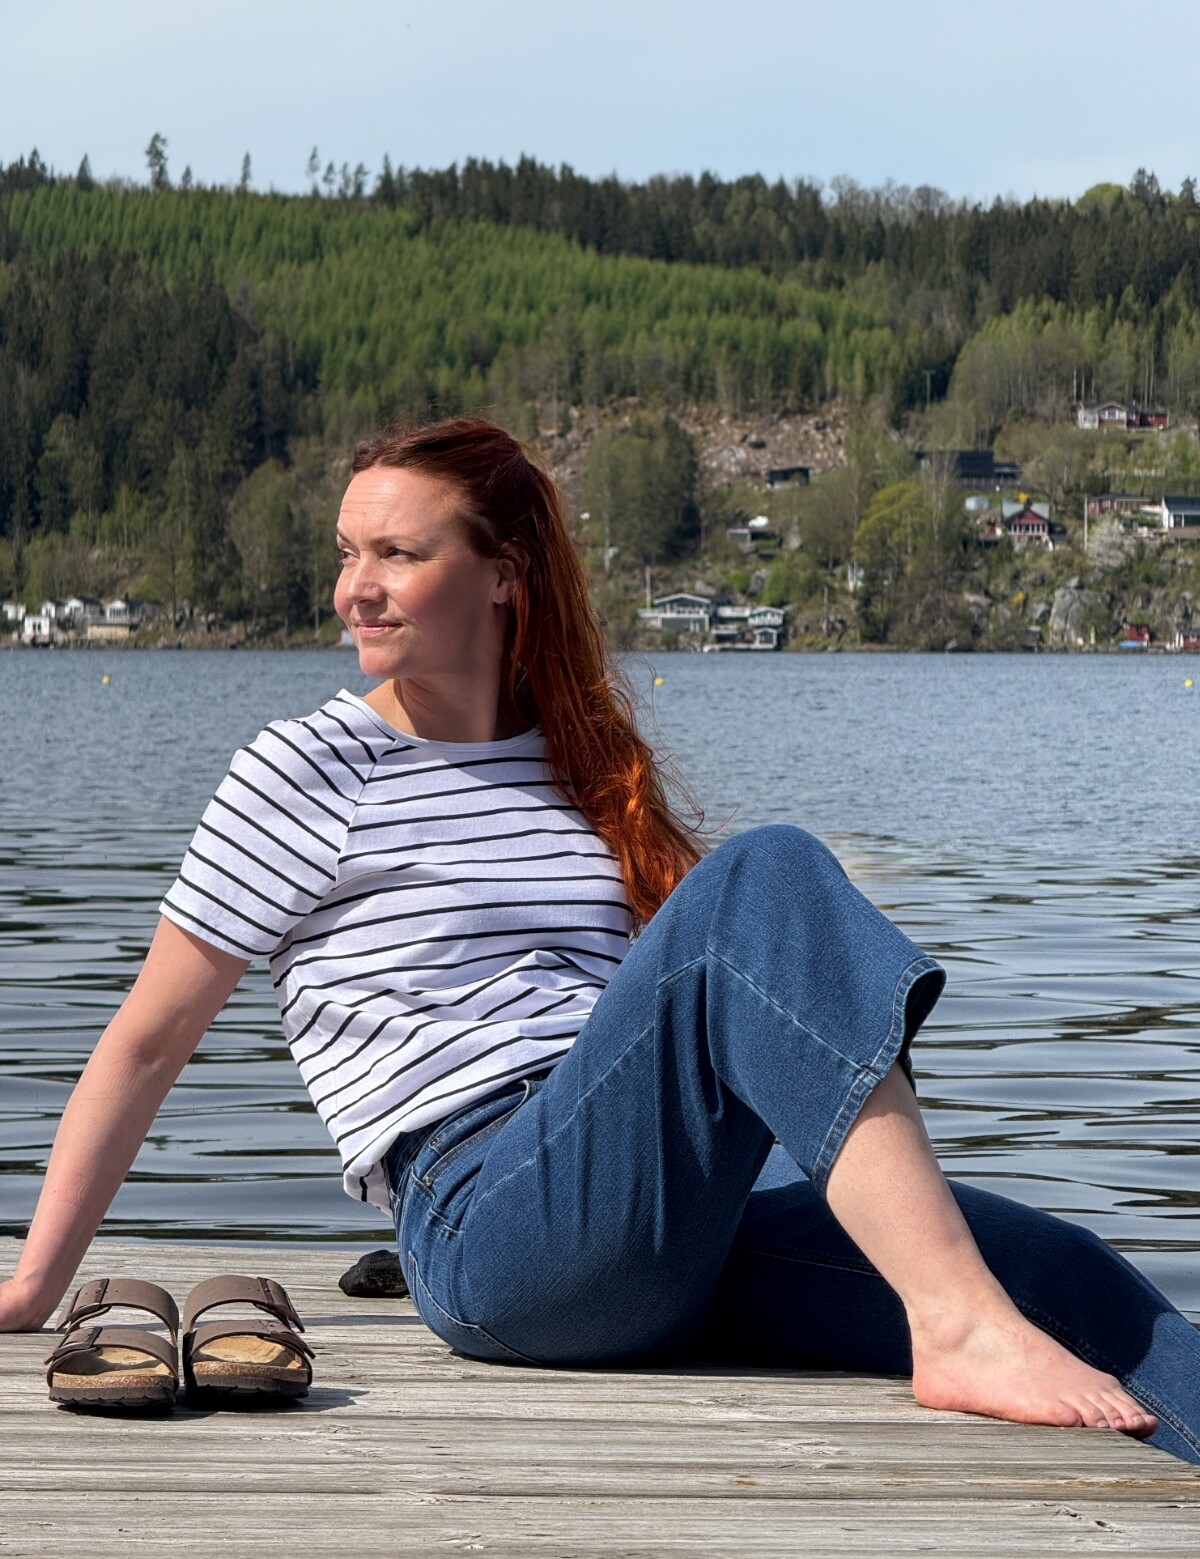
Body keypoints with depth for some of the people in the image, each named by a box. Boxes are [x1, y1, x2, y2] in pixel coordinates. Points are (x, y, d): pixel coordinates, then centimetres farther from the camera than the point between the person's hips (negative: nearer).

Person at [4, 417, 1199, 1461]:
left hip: (689, 1220, 6)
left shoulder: (586, 764, 21)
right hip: (491, 1224, -6)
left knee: (1060, 1275, -18)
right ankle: (961, 1328, -38)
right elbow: (150, 1037, 7)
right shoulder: (310, 773, 5)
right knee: (765, 876, -28)